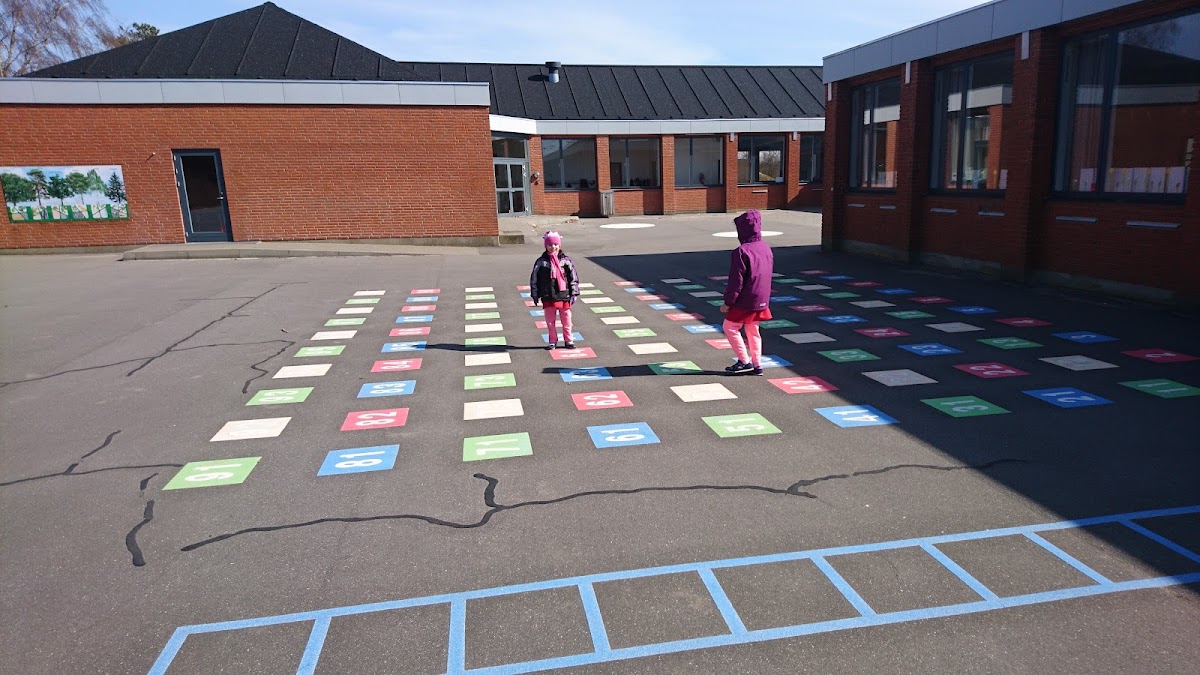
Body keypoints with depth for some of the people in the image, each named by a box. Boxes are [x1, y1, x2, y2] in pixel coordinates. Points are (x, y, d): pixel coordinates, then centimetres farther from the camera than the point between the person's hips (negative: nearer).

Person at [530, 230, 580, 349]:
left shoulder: (566, 260, 0)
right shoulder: (541, 262, -1)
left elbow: (574, 278, 3)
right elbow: (534, 279, 4)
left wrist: (574, 294, 0)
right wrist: (535, 295, 2)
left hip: (564, 296, 0)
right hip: (548, 297, 0)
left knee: (566, 320, 7)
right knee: (550, 321, 8)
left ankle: (568, 340, 19)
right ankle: (553, 341, 20)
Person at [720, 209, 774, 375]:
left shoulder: (741, 252, -19)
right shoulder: (766, 249, 7)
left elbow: (736, 281, -19)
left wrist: (728, 302, -11)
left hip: (745, 302, -8)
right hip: (762, 300, 8)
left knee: (730, 327, 7)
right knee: (753, 331, 17)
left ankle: (744, 361, 6)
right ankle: (757, 364, 19)